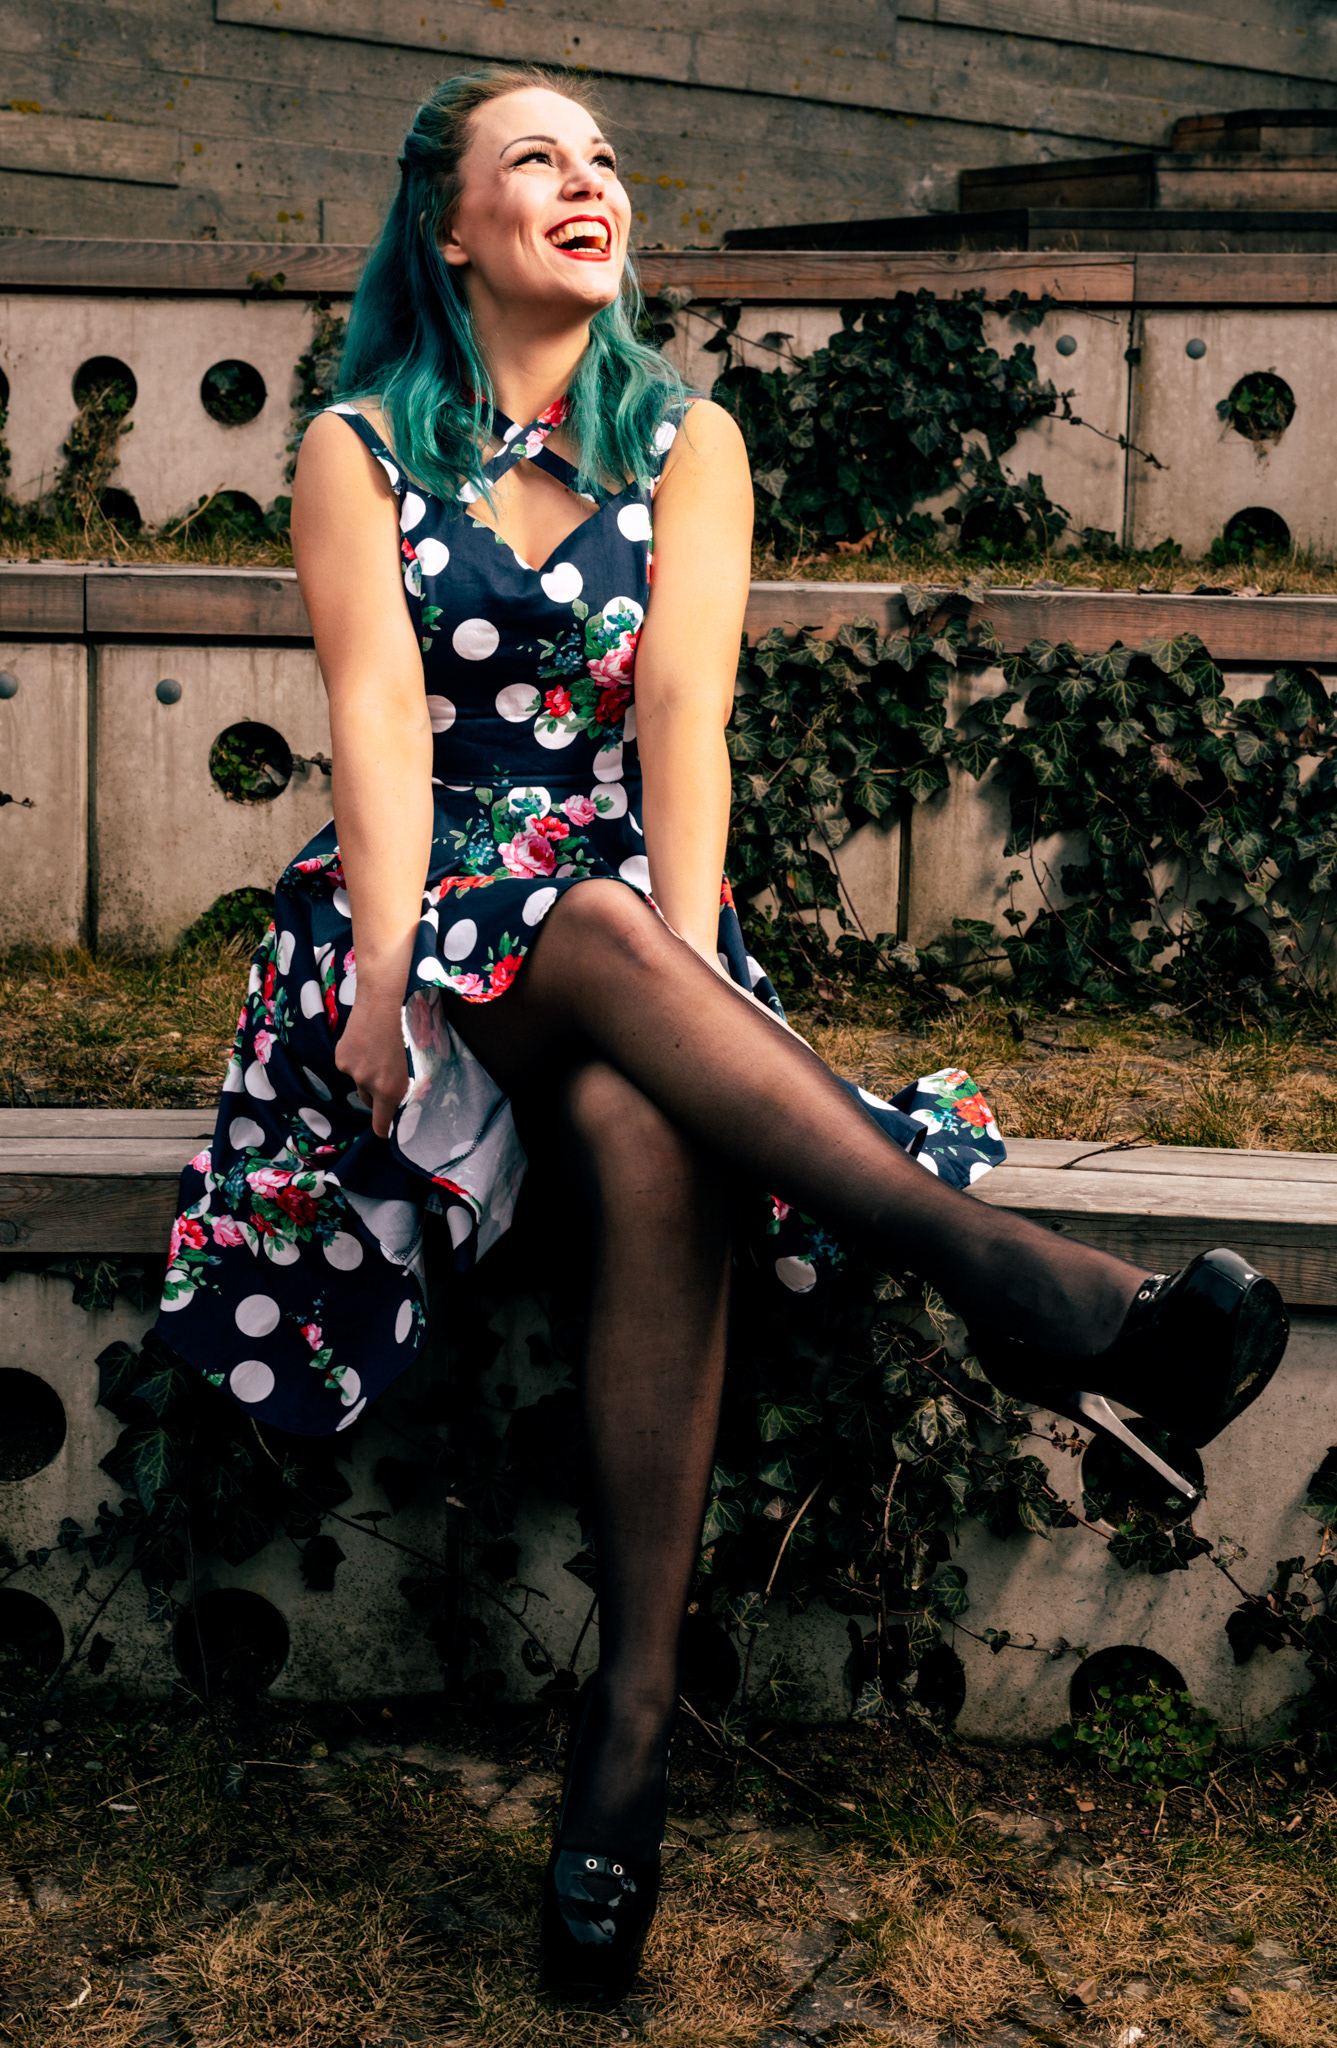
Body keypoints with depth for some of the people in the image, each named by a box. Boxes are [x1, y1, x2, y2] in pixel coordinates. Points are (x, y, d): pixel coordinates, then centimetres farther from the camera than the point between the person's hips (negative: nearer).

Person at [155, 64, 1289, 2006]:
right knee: (589, 925, -37)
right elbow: (380, 716, -7)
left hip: (619, 927, 1)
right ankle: (1016, 1277, -44)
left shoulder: (688, 442, 11)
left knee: (652, 1137, -34)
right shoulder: (360, 449, 8)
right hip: (440, 913, -1)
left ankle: (637, 1709, -36)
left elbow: (683, 711, -4)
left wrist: (688, 963, -19)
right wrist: (383, 965, -22)